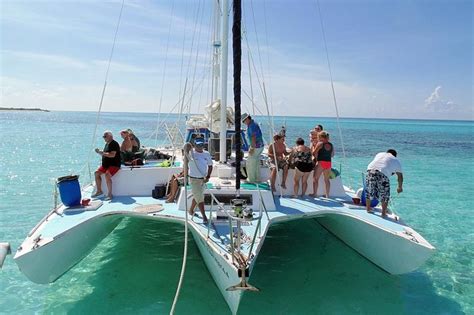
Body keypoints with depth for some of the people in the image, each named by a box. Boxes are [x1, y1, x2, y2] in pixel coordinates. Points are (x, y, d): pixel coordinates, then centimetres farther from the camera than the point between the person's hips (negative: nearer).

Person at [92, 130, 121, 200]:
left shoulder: (114, 144, -12)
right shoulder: (107, 144, 17)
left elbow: (112, 155, -24)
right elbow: (104, 155, 24)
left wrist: (102, 153, -20)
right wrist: (99, 152, 6)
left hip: (114, 165, -10)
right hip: (106, 164, 10)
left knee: (107, 175, -29)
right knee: (97, 173, -2)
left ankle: (109, 194, -22)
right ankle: (99, 191, 9)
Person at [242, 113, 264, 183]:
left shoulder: (252, 125, -16)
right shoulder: (254, 124, 15)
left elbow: (253, 137, -23)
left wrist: (252, 148, -22)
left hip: (256, 147, -10)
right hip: (260, 146, 10)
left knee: (250, 163, -1)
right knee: (256, 163, 17)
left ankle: (251, 179, 5)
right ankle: (257, 178, 24)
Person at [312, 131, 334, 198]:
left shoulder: (320, 143, -6)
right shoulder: (331, 145, 10)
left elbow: (314, 153, -10)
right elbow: (332, 155, 19)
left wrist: (316, 158, 6)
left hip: (320, 162, -6)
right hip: (329, 163, 6)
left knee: (315, 178, 4)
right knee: (327, 179, 14)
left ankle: (315, 193, 1)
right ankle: (327, 194, 17)